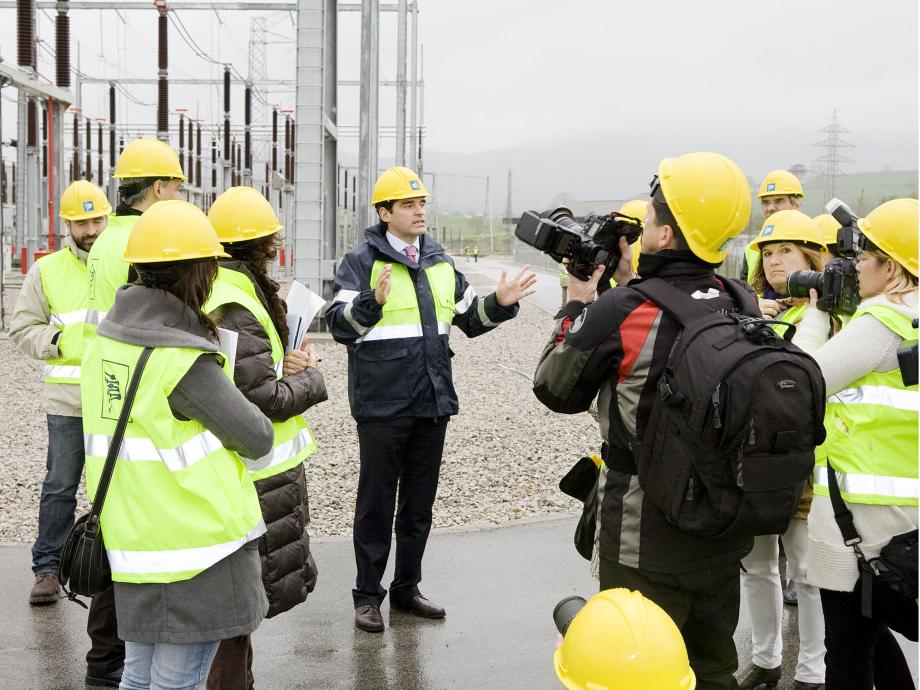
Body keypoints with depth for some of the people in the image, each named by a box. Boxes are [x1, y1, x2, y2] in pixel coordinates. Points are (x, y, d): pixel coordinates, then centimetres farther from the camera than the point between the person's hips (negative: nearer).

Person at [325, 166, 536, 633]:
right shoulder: (362, 262, -6)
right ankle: (367, 596, 15)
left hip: (433, 402, 6)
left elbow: (470, 319, 19)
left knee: (419, 503, 15)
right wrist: (373, 301, -33)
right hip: (382, 405, -6)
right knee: (376, 504, 3)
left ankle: (406, 589, 28)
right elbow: (340, 325, -16)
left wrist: (500, 303, 0)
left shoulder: (440, 263, 12)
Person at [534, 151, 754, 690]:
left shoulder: (618, 311, -21)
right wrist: (630, 284, 10)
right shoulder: (743, 307, -4)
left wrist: (577, 304, 3)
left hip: (648, 542, -6)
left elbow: (556, 390, -5)